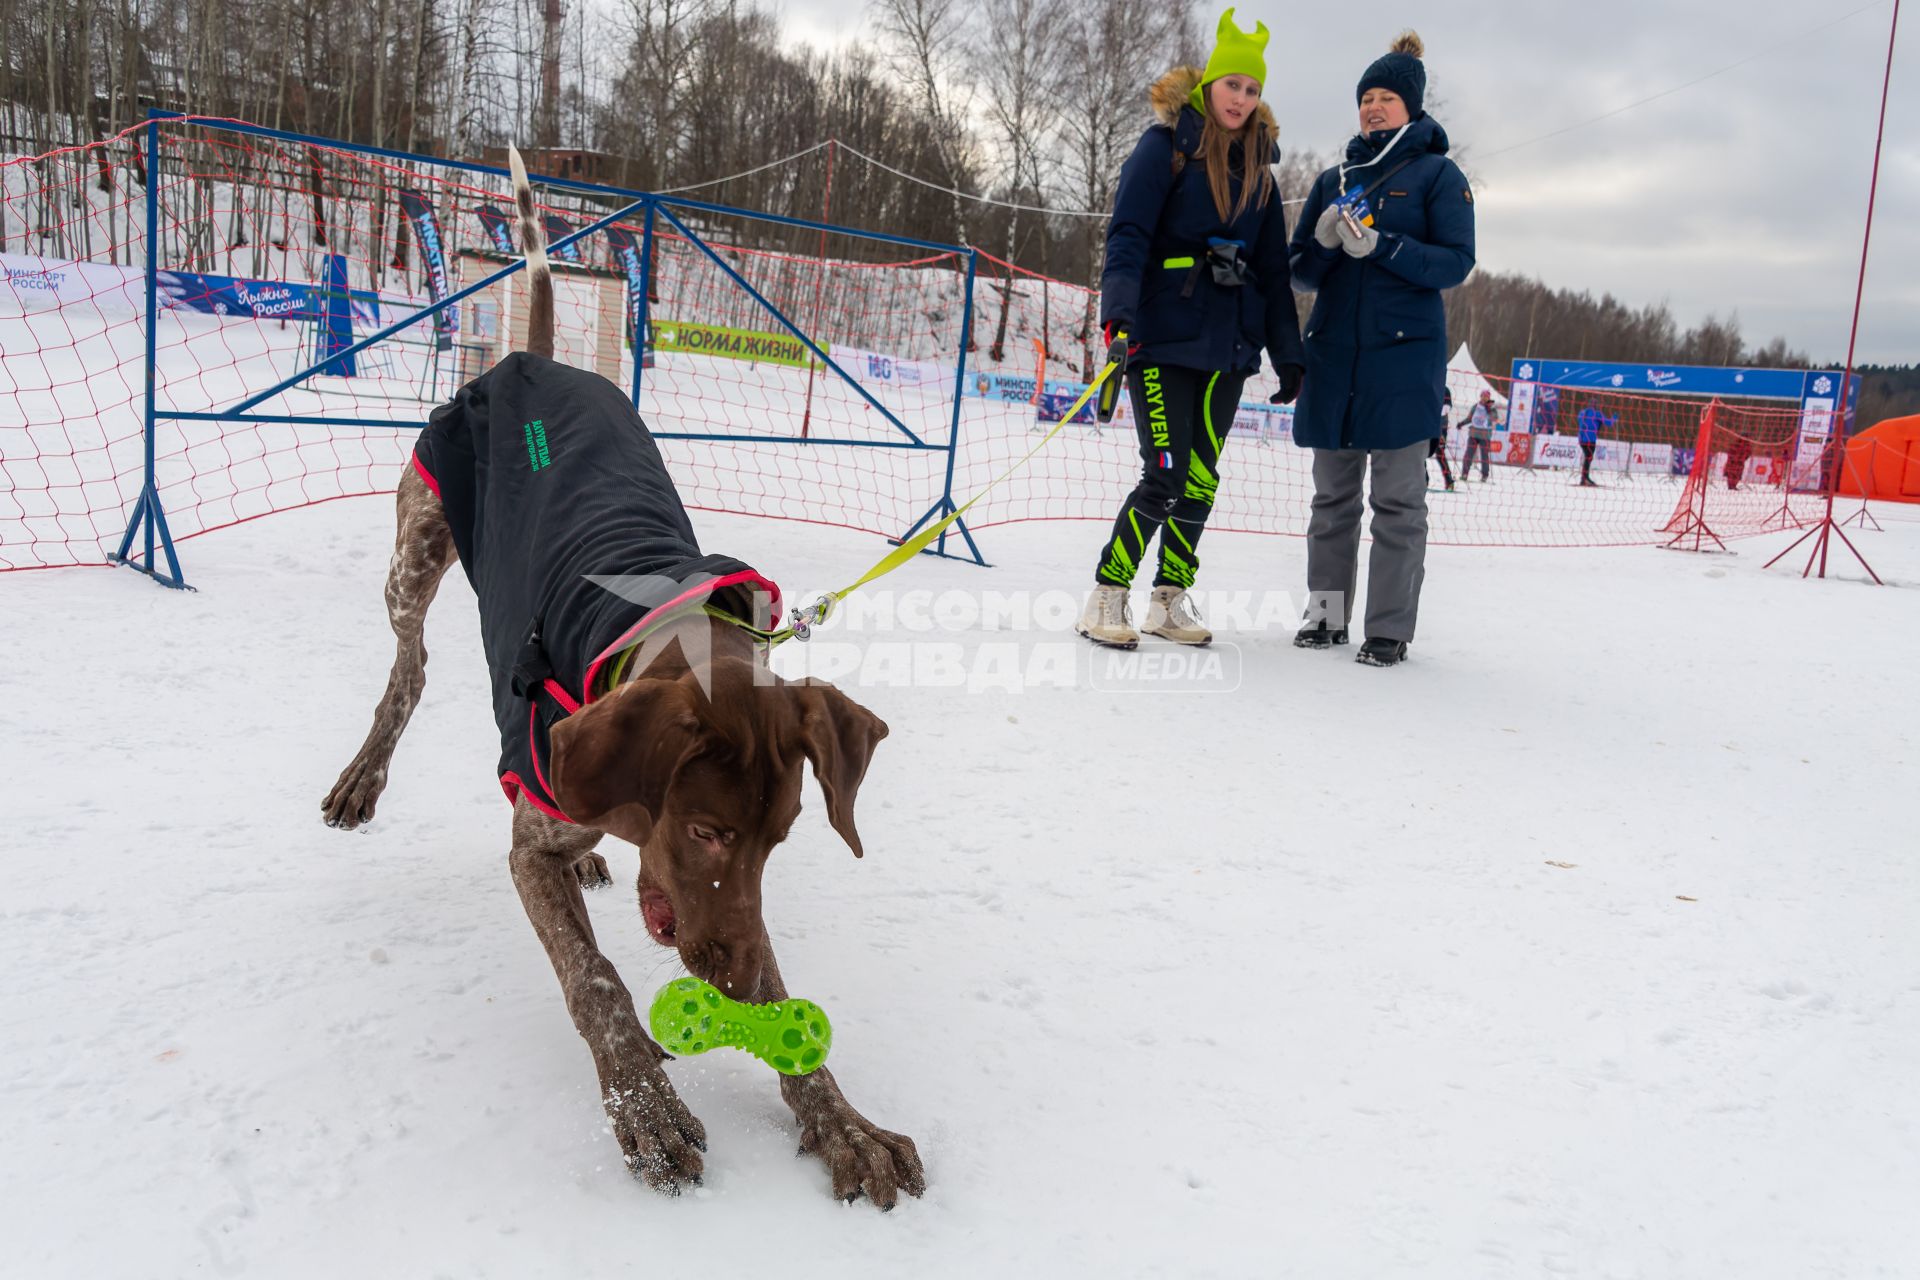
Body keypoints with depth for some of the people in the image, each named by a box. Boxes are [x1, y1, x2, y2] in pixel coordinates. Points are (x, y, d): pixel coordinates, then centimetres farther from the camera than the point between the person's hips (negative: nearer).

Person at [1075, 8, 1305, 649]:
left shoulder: (1258, 167, 16)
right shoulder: (1167, 143, -2)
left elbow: (1273, 270, 17)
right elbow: (1127, 233, -12)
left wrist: (1288, 356, 13)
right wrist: (1120, 315, -28)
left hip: (1227, 345, 6)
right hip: (1164, 338, -6)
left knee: (1201, 481, 5)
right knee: (1166, 480, -12)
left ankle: (1169, 601, 17)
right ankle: (1105, 600, 0)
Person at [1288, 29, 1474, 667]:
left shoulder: (1437, 174, 4)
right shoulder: (1335, 179, 16)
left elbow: (1456, 261, -6)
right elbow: (1301, 272, 13)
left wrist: (1380, 246, -19)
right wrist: (1324, 241, -9)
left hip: (1404, 356, -4)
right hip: (1333, 355, 4)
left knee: (1397, 500, -4)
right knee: (1332, 494, 7)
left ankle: (1390, 629, 0)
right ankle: (1327, 613, 15)